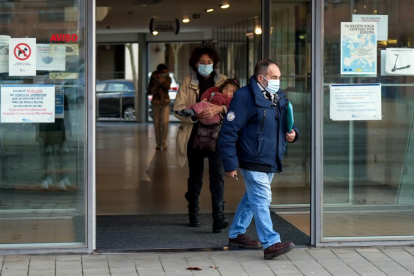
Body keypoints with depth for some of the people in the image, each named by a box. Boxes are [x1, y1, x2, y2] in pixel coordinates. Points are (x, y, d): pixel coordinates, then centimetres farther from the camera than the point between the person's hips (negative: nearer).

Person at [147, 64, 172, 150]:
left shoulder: (168, 78, 1)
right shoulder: (153, 79, -1)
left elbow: (167, 87, -17)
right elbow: (148, 91, 1)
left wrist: (161, 79, -19)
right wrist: (155, 88, -18)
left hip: (165, 103, 0)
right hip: (156, 103, 1)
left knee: (165, 122, -14)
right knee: (157, 124, 2)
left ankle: (164, 142, -5)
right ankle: (158, 143, 11)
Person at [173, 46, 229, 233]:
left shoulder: (223, 81, 6)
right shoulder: (187, 82, 6)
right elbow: (178, 109, -2)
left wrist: (219, 109, -24)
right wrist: (196, 113, -20)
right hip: (194, 135, 1)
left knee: (217, 174, -14)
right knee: (195, 176, 11)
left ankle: (218, 217, -19)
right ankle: (193, 215, 29)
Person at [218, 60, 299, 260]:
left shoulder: (279, 98, 11)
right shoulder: (245, 97, -15)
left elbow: (287, 125, 27)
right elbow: (228, 132, -17)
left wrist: (293, 133, 1)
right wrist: (230, 164, -18)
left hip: (271, 163, 9)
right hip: (253, 161, -9)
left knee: (252, 198, 19)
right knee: (261, 201, -10)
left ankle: (236, 234, 32)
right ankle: (271, 244, -12)